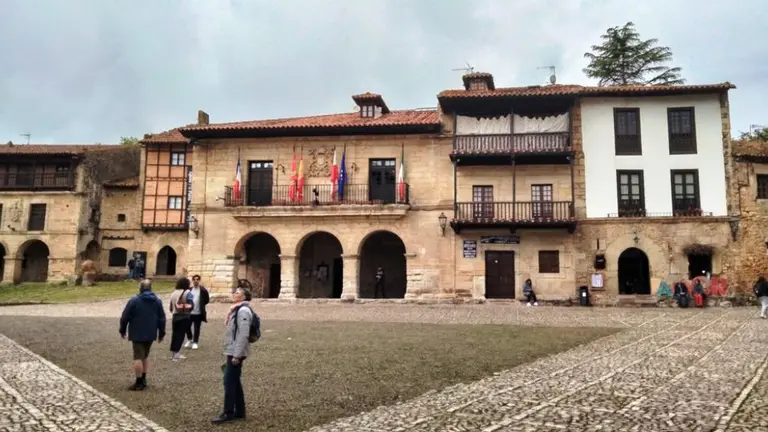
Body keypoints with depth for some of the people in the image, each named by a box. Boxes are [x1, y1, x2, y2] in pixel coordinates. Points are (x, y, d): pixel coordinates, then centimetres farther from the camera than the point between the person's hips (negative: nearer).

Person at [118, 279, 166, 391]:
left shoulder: (134, 300, -9)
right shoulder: (157, 301, 4)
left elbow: (125, 317, -7)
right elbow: (162, 319, 7)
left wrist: (122, 330, 7)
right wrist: (161, 333, 14)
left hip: (137, 334, -5)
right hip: (151, 334, 5)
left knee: (138, 357, -2)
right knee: (145, 355, 18)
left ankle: (139, 382, -2)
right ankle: (143, 379, 21)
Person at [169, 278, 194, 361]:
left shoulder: (173, 293, 9)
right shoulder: (188, 293, -7)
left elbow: (171, 307, 10)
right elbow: (191, 305, -14)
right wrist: (188, 310, 6)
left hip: (175, 316, 5)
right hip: (184, 317, -5)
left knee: (174, 334, 12)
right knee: (181, 335, -2)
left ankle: (174, 353, 18)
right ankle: (176, 354, -5)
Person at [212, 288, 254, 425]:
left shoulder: (243, 311, -17)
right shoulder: (237, 309, 15)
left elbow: (243, 334, -23)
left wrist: (237, 355, -23)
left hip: (236, 352, -10)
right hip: (232, 351, 10)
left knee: (229, 381, -5)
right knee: (235, 381, 13)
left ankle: (228, 413, 3)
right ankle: (239, 412, 19)